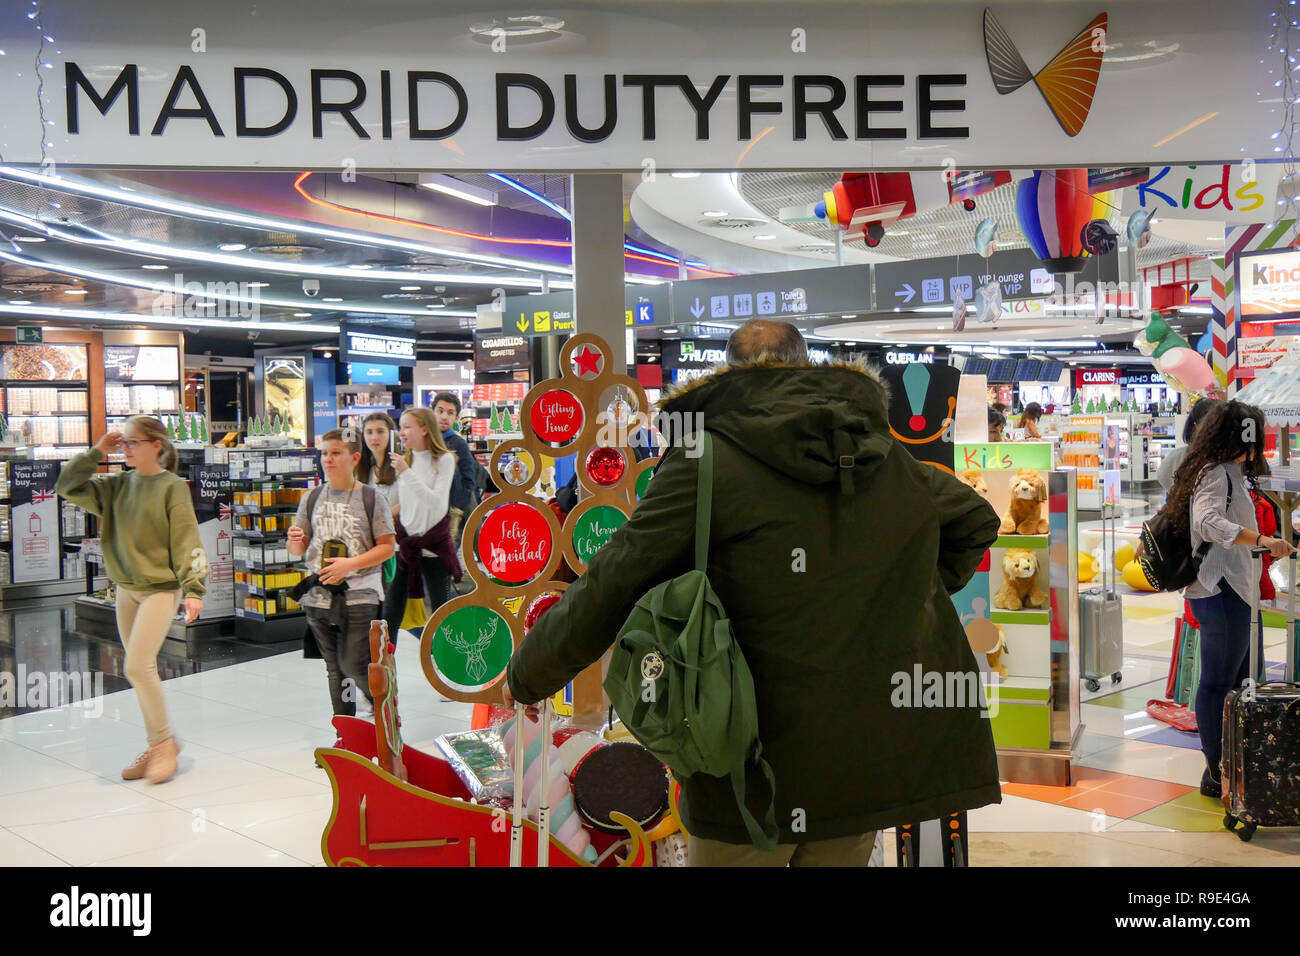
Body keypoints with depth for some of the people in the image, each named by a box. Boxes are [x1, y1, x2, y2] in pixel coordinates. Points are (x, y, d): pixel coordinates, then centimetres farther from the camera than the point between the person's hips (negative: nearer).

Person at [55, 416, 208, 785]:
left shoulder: (172, 487, -8)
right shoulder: (117, 486, 8)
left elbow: (187, 541, -12)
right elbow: (68, 487, 7)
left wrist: (193, 589, -19)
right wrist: (96, 452, -1)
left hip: (161, 588, -6)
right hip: (126, 589, 6)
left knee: (138, 666, -14)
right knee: (142, 671, 10)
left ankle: (163, 742, 2)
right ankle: (158, 746, 20)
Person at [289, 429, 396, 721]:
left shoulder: (371, 498, -3)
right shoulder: (312, 498, 8)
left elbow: (388, 546, -4)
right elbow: (298, 550, 12)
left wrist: (350, 564, -15)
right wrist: (295, 541, -12)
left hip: (359, 595, -4)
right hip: (319, 595, 4)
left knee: (353, 666, -8)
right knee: (335, 668, 10)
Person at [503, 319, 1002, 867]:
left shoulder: (707, 465, -8)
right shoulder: (889, 455, 8)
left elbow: (607, 594, -9)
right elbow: (977, 521, 22)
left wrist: (525, 677, 4)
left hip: (766, 762, -5)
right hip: (876, 745, 5)